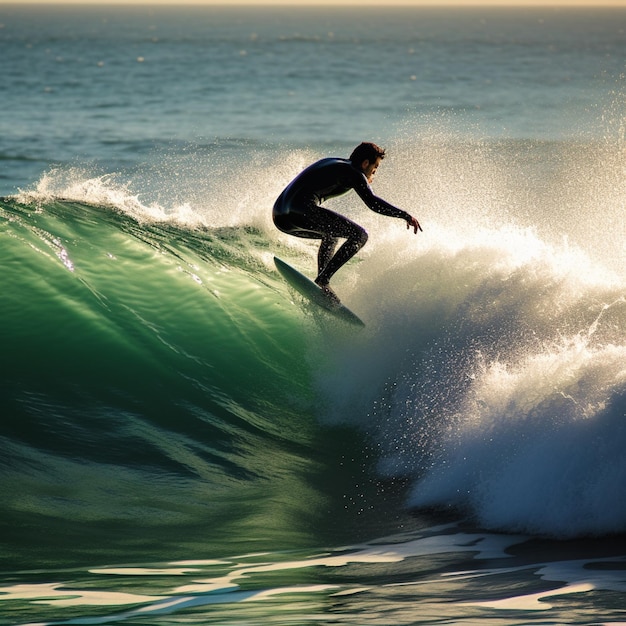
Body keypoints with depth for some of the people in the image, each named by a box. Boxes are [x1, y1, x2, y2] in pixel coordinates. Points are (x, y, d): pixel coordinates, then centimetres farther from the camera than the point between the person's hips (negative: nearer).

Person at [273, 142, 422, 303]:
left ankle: (321, 281, 17)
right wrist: (405, 215, -11)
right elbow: (372, 202, -14)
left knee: (333, 234, 33)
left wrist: (364, 183, 54)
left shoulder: (332, 163, 28)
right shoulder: (354, 173, 1)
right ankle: (322, 281, -14)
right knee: (359, 236, -6)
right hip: (301, 210, -10)